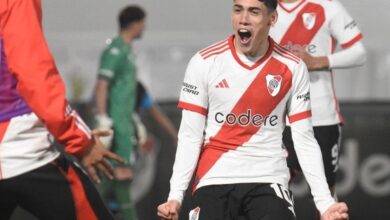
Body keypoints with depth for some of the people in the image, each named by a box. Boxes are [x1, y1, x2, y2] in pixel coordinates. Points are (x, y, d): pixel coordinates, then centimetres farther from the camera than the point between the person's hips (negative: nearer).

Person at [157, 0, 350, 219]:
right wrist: (175, 196, -10)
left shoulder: (292, 68, 0)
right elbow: (190, 136, -1)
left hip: (269, 179, 0)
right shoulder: (204, 63, -3)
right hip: (215, 179, 0)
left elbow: (304, 140, 2)